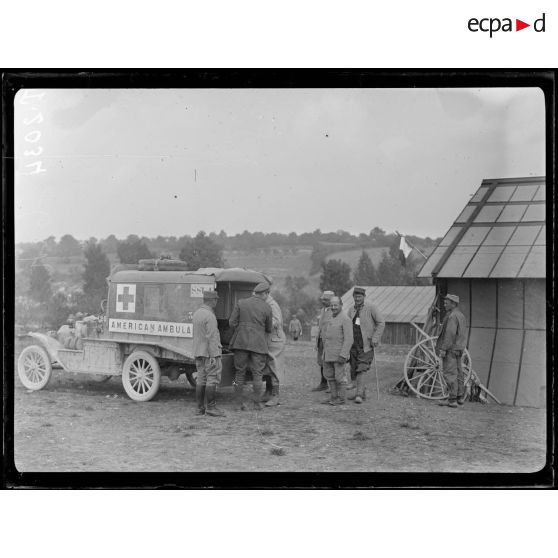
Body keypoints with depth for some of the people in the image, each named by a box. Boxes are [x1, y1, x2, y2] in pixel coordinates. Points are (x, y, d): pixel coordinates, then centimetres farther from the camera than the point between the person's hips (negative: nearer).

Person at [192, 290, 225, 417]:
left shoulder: (196, 313, 11)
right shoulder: (209, 316, -16)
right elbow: (211, 337, -20)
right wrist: (213, 356, -19)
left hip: (198, 352, 9)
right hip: (210, 353, -9)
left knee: (201, 379, 9)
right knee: (213, 378, -4)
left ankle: (200, 407, 10)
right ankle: (211, 407, -4)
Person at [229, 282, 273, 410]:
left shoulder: (241, 303, 1)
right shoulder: (266, 308, -2)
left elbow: (232, 322, -1)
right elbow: (269, 328, 7)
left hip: (241, 342, 2)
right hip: (258, 344, -1)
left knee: (240, 373, 8)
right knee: (257, 374, 6)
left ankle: (239, 403, 8)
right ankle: (257, 403, 6)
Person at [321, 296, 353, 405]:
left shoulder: (345, 319, -13)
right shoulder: (332, 318, 13)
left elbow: (349, 339, -18)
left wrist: (343, 355, -23)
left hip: (340, 353, -9)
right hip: (329, 354, 9)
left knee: (340, 376, -2)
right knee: (329, 375, 12)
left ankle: (341, 399, 6)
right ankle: (333, 396, 21)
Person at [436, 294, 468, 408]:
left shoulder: (452, 316, -16)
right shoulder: (460, 315, 15)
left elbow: (450, 333, -23)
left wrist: (443, 349, -22)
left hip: (451, 349, -10)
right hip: (458, 348, 10)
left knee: (450, 373, -8)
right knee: (458, 372, 13)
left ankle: (452, 400, -9)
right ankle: (460, 397, 19)